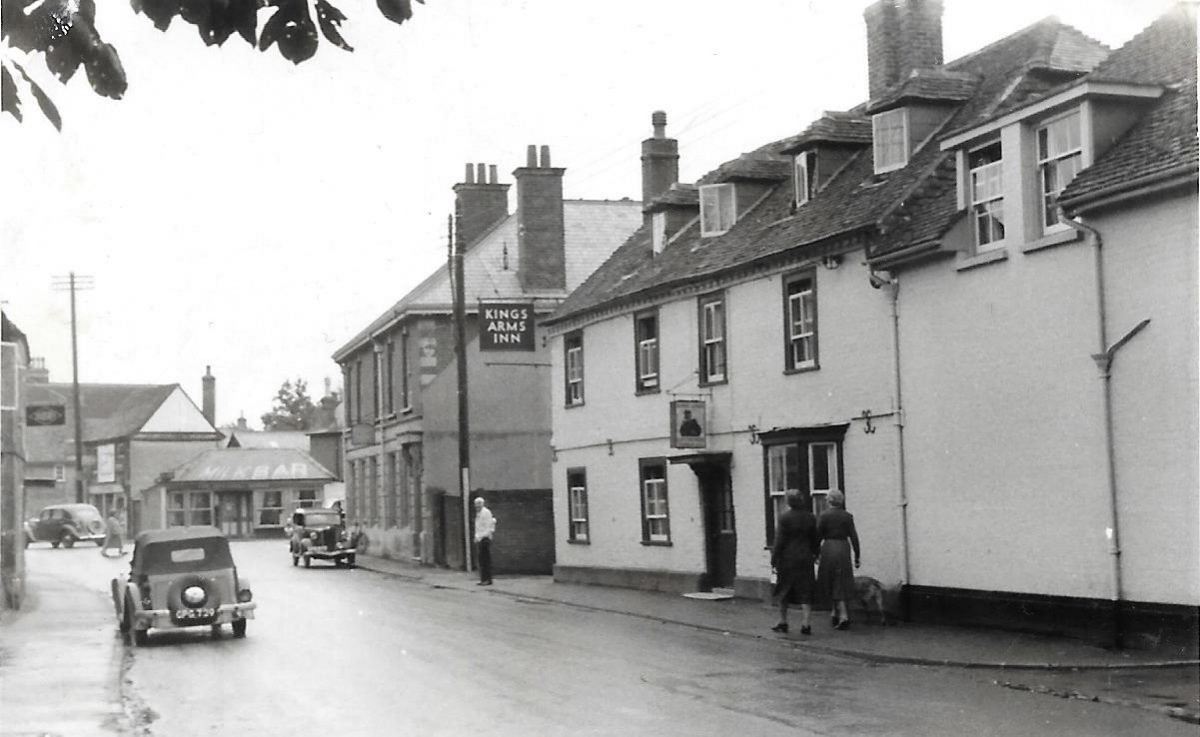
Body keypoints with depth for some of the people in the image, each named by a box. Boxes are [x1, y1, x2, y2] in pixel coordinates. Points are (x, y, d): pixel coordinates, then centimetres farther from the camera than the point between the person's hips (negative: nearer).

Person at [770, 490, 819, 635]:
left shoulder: (784, 517, -12)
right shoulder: (810, 517, 1)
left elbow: (779, 541, -12)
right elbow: (814, 539, 8)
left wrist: (774, 558, -5)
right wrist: (814, 554, 21)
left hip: (787, 558, -3)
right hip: (805, 558, 3)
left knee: (783, 591, 13)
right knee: (805, 592, 5)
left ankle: (783, 622, 19)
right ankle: (805, 625, -3)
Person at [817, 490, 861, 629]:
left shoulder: (824, 515, -5)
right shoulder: (847, 516, 2)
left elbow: (818, 535, -8)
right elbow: (854, 537, 0)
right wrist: (857, 556, 5)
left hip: (828, 549, -2)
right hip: (844, 550, 2)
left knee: (831, 583, 8)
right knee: (841, 583, 13)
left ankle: (843, 614, 1)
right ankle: (836, 613, 15)